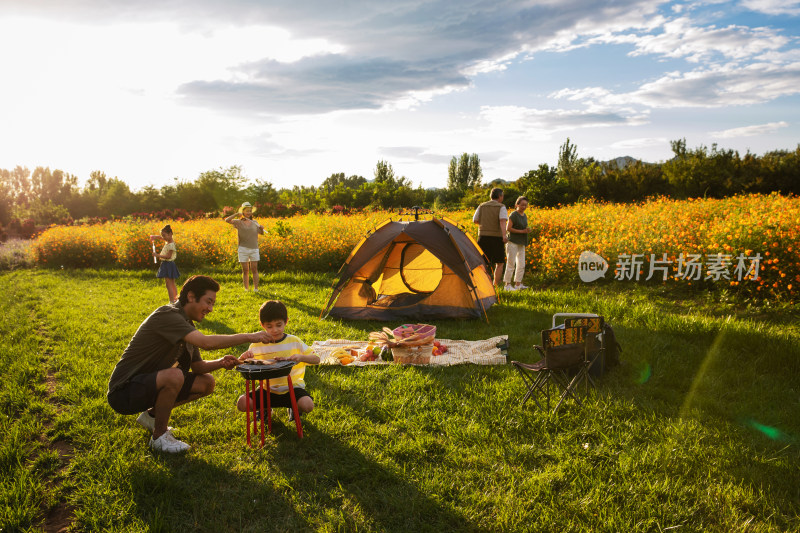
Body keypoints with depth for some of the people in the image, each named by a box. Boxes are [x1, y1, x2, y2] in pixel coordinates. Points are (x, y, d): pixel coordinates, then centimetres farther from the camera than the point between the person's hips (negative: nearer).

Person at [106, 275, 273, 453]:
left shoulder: (186, 324, 9)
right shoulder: (167, 315, -22)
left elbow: (198, 366, 9)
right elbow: (206, 342, -36)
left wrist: (221, 362, -12)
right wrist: (249, 337, -30)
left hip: (149, 383, 9)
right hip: (123, 391, -9)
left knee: (207, 382, 3)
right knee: (175, 375, -35)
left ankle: (152, 415, 16)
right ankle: (159, 436, -12)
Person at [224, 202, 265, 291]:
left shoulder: (254, 223, 10)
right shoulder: (239, 222, 4)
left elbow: (262, 233, 18)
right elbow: (227, 220, -9)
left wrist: (261, 228, -3)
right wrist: (236, 214, -16)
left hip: (254, 249, 1)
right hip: (243, 249, -1)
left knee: (254, 269, -1)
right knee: (245, 270, 3)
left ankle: (256, 288, 3)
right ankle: (246, 289, 8)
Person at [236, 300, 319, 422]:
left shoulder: (294, 342, -4)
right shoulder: (257, 345, -1)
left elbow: (316, 359, -3)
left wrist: (301, 357, -24)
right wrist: (243, 358, -18)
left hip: (292, 387, -2)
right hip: (268, 390, 2)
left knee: (307, 406, -30)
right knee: (242, 403, -21)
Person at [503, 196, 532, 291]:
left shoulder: (524, 216, 14)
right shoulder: (513, 215, -11)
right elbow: (508, 228, -15)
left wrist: (527, 230, 3)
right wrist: (522, 231, -17)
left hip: (521, 243, 8)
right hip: (513, 242, -8)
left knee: (521, 265, 9)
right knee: (511, 263, -5)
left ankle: (518, 284, 17)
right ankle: (507, 284, 0)